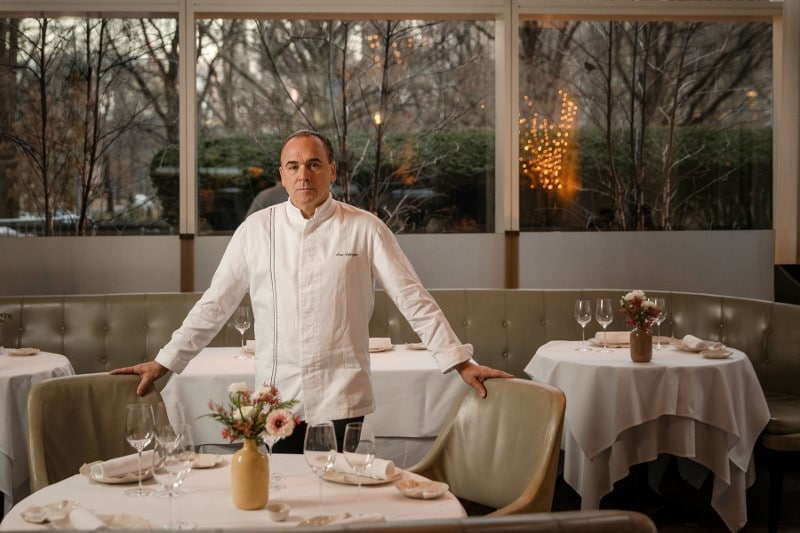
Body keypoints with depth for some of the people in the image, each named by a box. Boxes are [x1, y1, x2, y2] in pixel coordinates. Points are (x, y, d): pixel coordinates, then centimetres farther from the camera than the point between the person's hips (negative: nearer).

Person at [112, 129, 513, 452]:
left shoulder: (364, 229, 0)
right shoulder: (256, 229, 4)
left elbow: (413, 299, -1)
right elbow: (215, 304, 9)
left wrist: (460, 363, -6)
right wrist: (164, 362, 6)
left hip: (342, 400, -1)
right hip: (277, 399, 1)